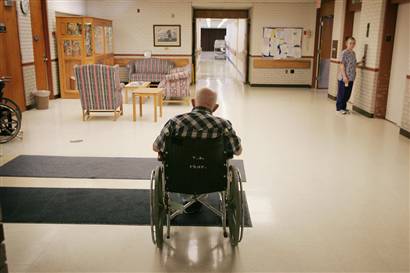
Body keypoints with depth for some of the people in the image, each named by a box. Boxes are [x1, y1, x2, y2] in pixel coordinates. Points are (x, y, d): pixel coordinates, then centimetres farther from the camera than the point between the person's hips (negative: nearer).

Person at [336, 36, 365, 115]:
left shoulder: (353, 53, 12)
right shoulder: (344, 53, -11)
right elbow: (342, 65, -14)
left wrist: (360, 62, 7)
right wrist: (344, 76, -19)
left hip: (351, 78, 7)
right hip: (343, 78, -7)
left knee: (348, 94, 12)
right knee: (341, 94, 1)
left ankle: (344, 107, 24)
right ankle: (339, 108, 12)